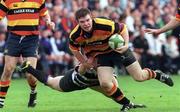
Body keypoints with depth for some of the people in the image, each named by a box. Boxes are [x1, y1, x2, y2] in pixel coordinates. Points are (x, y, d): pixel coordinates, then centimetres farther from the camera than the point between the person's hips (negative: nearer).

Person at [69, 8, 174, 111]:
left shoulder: (104, 25, -35)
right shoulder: (75, 36, -24)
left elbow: (122, 28, -17)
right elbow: (74, 48, 1)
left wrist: (126, 44, -28)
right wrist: (85, 63, 0)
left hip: (118, 48, -2)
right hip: (102, 54, 3)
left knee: (139, 77, 1)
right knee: (104, 83, -17)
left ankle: (156, 74, 36)